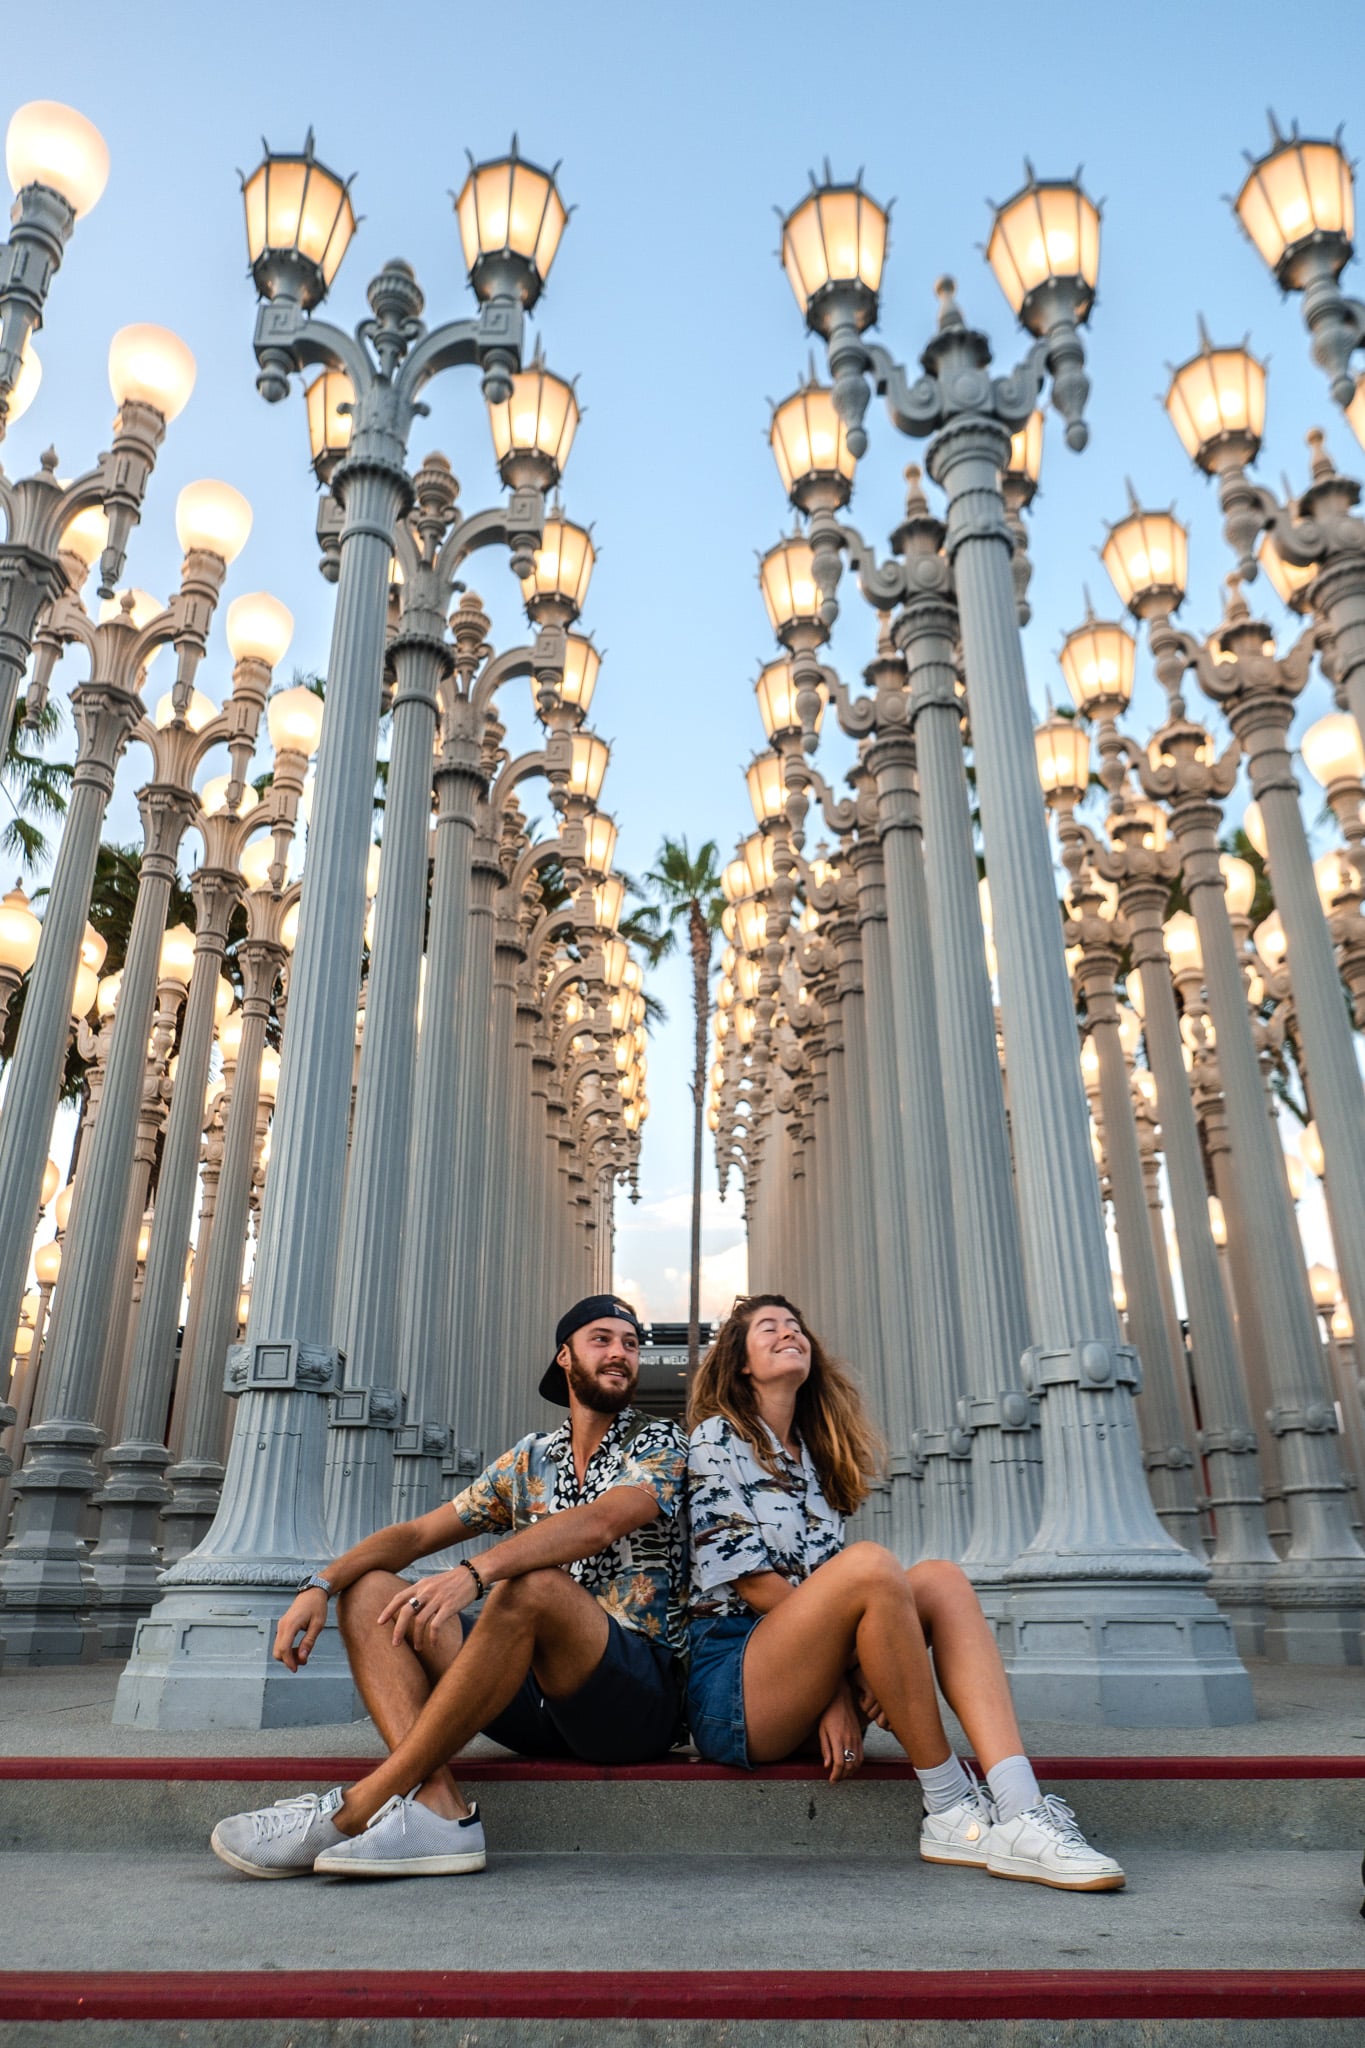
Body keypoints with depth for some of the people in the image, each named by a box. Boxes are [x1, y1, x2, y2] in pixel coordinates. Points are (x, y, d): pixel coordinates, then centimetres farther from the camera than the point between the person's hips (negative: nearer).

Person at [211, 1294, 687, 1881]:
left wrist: (474, 1573, -38)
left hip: (641, 1692, -6)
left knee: (532, 1585, -35)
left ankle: (358, 1808, -28)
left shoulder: (659, 1444, -2)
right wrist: (322, 1583, -8)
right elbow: (417, 1533, 10)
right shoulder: (531, 1458, 15)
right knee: (369, 1592, -4)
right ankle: (436, 1804, -27)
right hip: (539, 1702, 6)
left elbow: (599, 1523, -23)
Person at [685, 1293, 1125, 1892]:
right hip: (729, 1689, -6)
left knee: (940, 1579, -15)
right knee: (870, 1564, -30)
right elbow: (750, 1580, -8)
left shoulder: (815, 1455, 22)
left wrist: (845, 1686, -6)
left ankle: (1017, 1813, -32)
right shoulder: (717, 1437, 1)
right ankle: (949, 1809, -21)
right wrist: (845, 1673, -13)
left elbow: (821, 1587, 14)